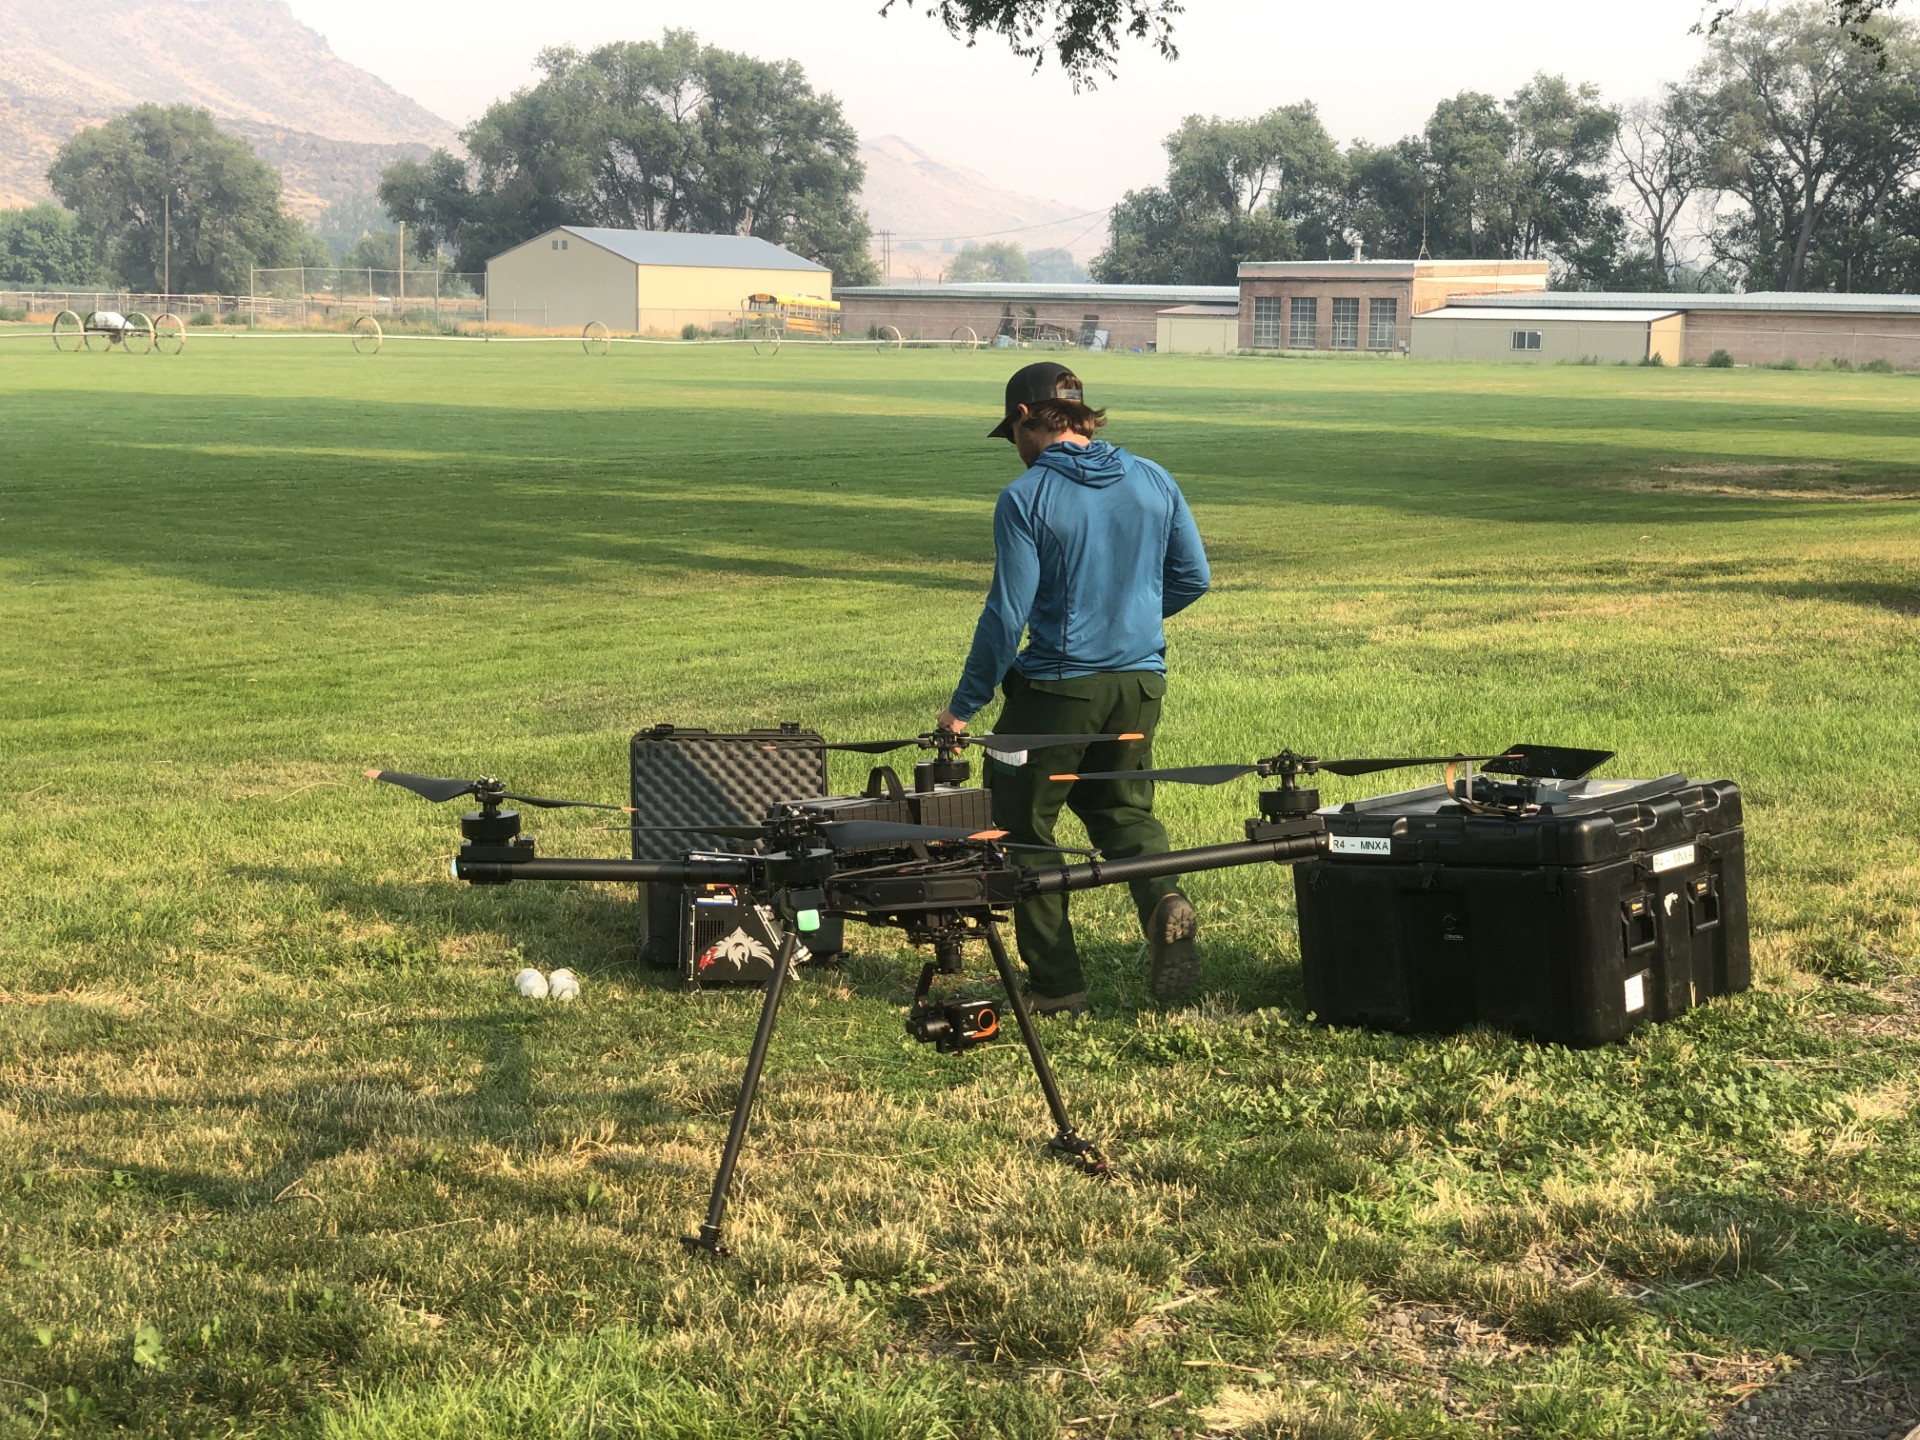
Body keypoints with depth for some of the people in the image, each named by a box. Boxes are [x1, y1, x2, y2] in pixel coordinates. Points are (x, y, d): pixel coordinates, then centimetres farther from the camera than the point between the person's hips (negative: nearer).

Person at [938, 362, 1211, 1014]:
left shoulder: (1025, 499, -13)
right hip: (1142, 682, 5)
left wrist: (964, 705, -4)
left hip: (1058, 686, -5)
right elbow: (1193, 578, 9)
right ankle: (1165, 899, -9)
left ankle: (1056, 985, 11)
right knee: (1122, 807, 21)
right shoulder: (1154, 481, 3)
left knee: (1024, 825, 10)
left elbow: (1007, 614, -13)